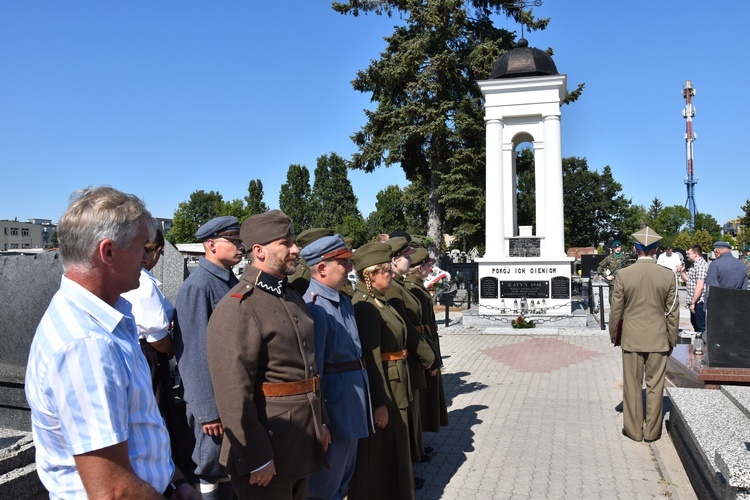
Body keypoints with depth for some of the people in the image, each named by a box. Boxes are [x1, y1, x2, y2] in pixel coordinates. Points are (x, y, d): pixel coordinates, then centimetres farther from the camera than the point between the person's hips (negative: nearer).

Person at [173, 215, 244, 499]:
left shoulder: (233, 282, 6)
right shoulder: (197, 286, -18)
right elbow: (195, 353, -20)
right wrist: (209, 410, -18)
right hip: (214, 400, -7)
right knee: (212, 468, 10)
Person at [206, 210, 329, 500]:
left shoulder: (292, 296, 10)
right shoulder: (237, 308, -19)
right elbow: (234, 393, -22)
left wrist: (321, 422, 16)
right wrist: (256, 459, -19)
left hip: (303, 441, 8)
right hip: (269, 444, -8)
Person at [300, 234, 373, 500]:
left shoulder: (345, 301, 8)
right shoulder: (314, 307, -22)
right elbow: (312, 369, -22)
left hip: (354, 397, 9)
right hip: (334, 403, -9)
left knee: (344, 477, 24)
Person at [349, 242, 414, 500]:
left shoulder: (380, 302, 9)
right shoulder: (364, 307, -22)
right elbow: (371, 359, -25)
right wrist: (379, 402, -24)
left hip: (393, 388, 10)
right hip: (380, 391, -10)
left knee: (392, 450, 23)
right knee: (378, 455, 6)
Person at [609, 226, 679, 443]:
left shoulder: (623, 275, -10)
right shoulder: (668, 276, -6)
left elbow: (616, 310, -4)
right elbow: (672, 313, 1)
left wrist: (613, 334, 10)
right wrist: (672, 340, 12)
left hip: (632, 339, -1)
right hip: (658, 339, 1)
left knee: (632, 385, 9)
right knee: (655, 385, 11)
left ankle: (634, 430, 18)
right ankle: (652, 431, 20)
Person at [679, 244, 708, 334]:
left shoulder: (701, 265, -17)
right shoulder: (694, 265, 15)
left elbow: (700, 287, -23)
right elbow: (688, 280, 26)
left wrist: (693, 303, -22)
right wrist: (682, 271, 9)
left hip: (699, 302, -11)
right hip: (694, 301, 11)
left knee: (701, 327, -5)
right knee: (695, 324, 20)